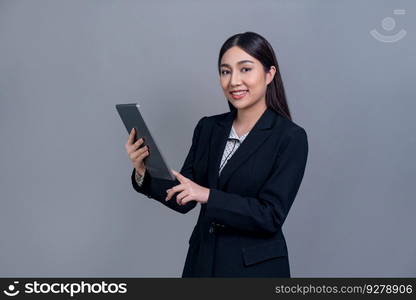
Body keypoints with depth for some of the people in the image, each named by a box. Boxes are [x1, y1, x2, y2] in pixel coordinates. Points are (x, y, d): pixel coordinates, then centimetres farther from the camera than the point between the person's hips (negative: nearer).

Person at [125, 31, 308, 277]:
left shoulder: (291, 137, -13)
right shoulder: (208, 127, 1)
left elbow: (271, 216, -18)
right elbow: (184, 200, 2)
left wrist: (208, 196, -27)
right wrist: (143, 173, -13)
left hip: (256, 268, -4)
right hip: (202, 260, 5)